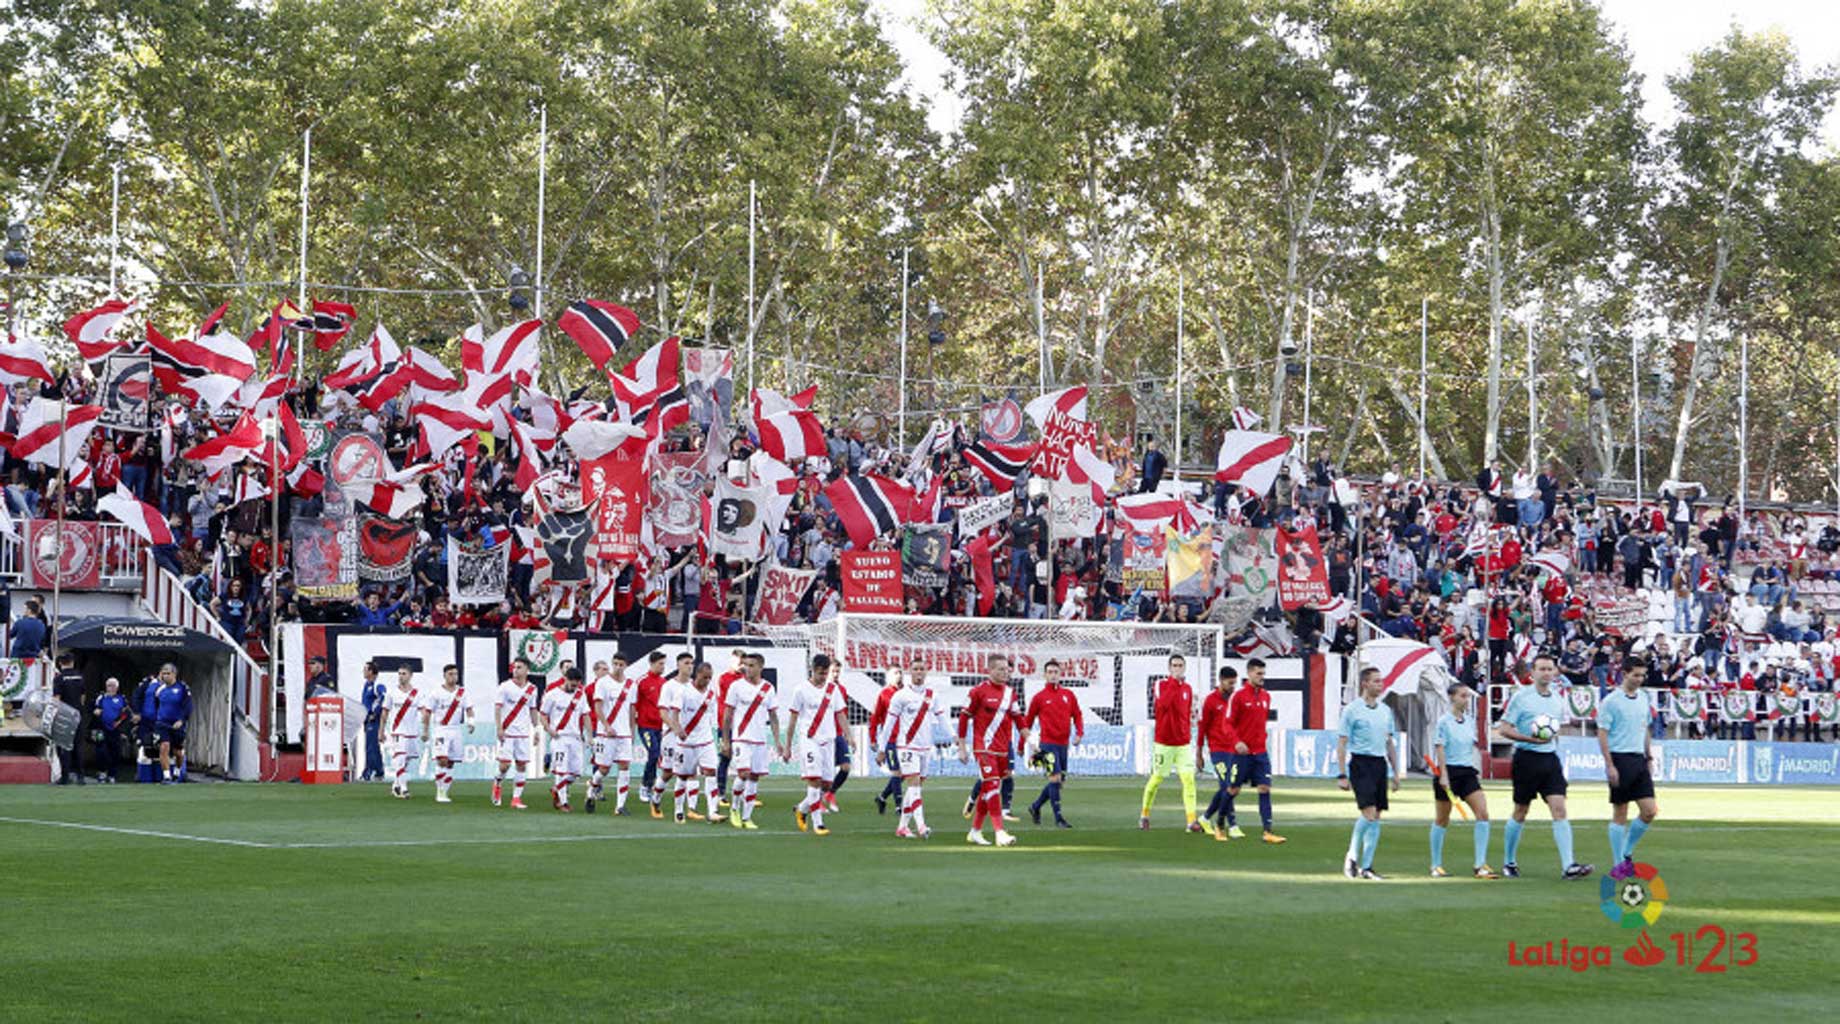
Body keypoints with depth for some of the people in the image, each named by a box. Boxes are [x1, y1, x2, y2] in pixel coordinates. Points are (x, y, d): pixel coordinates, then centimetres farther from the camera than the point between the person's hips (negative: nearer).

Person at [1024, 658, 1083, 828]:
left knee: (1059, 780, 10)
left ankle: (1035, 807, 29)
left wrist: (1079, 733, -3)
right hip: (1048, 743, -5)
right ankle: (1058, 818, -10)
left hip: (1063, 743, 5)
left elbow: (1077, 716, 13)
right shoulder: (1039, 698, 0)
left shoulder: (1069, 695, 9)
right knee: (1055, 778, -14)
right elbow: (1028, 721, 7)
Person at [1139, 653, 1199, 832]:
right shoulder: (1161, 684, -5)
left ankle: (1192, 820, -13)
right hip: (1164, 742, -3)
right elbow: (1162, 705, -24)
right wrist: (1174, 682, -25)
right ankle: (1144, 815, 24)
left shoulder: (1188, 688, 9)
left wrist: (1188, 733, 12)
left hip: (1183, 743, 3)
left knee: (1189, 778, -9)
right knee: (1156, 779, 4)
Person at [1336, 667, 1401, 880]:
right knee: (1369, 813, -17)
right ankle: (1352, 856, 1)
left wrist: (1395, 772, 16)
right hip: (1360, 764, -6)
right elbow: (1341, 744, -5)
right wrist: (1341, 775, -10)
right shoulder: (1352, 710, -5)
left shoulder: (1386, 711, 13)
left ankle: (1366, 867, 7)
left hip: (1380, 764, 6)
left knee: (1376, 817, 2)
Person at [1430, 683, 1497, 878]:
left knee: (1483, 813, -10)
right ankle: (1436, 866, 18)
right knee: (1442, 820, 5)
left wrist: (1477, 771, 16)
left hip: (1467, 772, 5)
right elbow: (1439, 749, -11)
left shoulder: (1470, 721, 9)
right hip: (1448, 772, -5)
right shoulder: (1444, 721, -8)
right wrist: (1443, 775, -17)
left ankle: (1480, 865, -7)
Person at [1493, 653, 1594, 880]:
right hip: (1527, 758, -4)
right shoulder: (1521, 697, -6)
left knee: (1559, 810, -9)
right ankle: (1509, 862, 22)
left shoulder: (1557, 698, 11)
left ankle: (1568, 865, -16)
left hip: (1550, 758, 4)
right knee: (1520, 813, 6)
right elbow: (1504, 729, -9)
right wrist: (1531, 739, -20)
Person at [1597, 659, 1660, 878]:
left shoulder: (1645, 699, 12)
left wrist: (1648, 758, 16)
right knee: (1620, 814, -2)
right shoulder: (1611, 701, -8)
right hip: (1620, 759, -6)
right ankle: (1617, 864, 6)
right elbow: (1602, 734, -9)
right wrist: (1610, 765, -15)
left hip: (1639, 759, 6)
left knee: (1649, 811, -2)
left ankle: (1627, 853, 15)